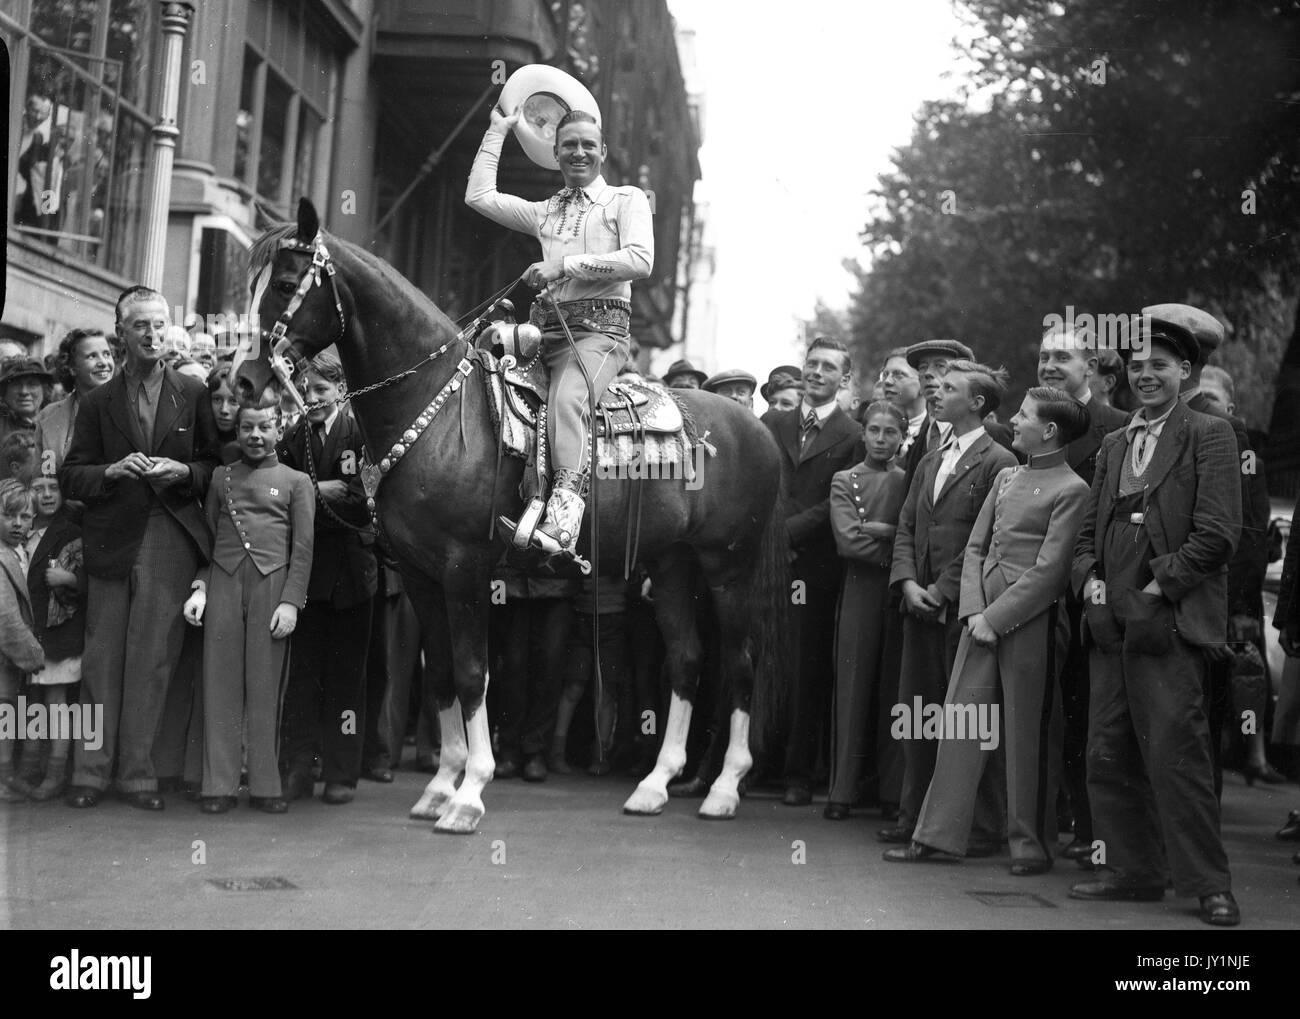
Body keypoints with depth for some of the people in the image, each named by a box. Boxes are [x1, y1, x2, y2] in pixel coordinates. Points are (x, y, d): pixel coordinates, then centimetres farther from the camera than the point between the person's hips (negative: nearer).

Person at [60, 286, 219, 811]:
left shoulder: (193, 394, 10)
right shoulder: (97, 402, 11)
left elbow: (217, 465, 12)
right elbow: (70, 478, 8)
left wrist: (184, 472, -8)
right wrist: (112, 471, -10)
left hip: (171, 543, 0)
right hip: (111, 541, 1)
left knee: (153, 660, -2)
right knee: (102, 658, 0)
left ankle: (137, 773, 5)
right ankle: (90, 772, 7)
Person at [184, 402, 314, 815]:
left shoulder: (296, 481, 10)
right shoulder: (220, 477, 17)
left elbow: (303, 547, 4)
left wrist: (290, 601, -6)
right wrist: (199, 587, 3)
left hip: (272, 583, -2)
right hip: (223, 583, 2)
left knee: (265, 685, -2)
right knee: (221, 682, -1)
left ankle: (265, 785, 3)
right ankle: (219, 785, 3)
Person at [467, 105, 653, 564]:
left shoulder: (627, 200, 13)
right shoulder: (545, 212, 28)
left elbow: (640, 260, -5)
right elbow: (479, 196, 23)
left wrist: (567, 265, -9)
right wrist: (496, 133, 27)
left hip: (599, 327, -6)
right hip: (545, 328, 6)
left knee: (566, 400, -34)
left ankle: (563, 518, -49)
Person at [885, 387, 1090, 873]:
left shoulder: (1070, 490, -7)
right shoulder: (1006, 476, 15)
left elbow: (1049, 572, -12)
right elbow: (976, 547, 13)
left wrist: (995, 618, -13)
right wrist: (974, 612, 0)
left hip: (1030, 621, -6)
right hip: (983, 618, 7)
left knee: (1029, 733, 2)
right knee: (961, 721, 6)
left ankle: (1031, 843, 14)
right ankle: (939, 834, 11)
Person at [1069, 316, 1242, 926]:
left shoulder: (1209, 436, 0)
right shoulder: (1114, 445, 20)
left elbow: (1216, 533, -9)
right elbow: (1089, 529, 22)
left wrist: (1156, 589, -13)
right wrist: (1091, 580, 3)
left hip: (1171, 620, -7)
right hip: (1112, 623, 7)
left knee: (1175, 750, -9)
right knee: (1108, 755, 7)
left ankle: (1209, 885, 1)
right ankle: (1133, 872, 18)